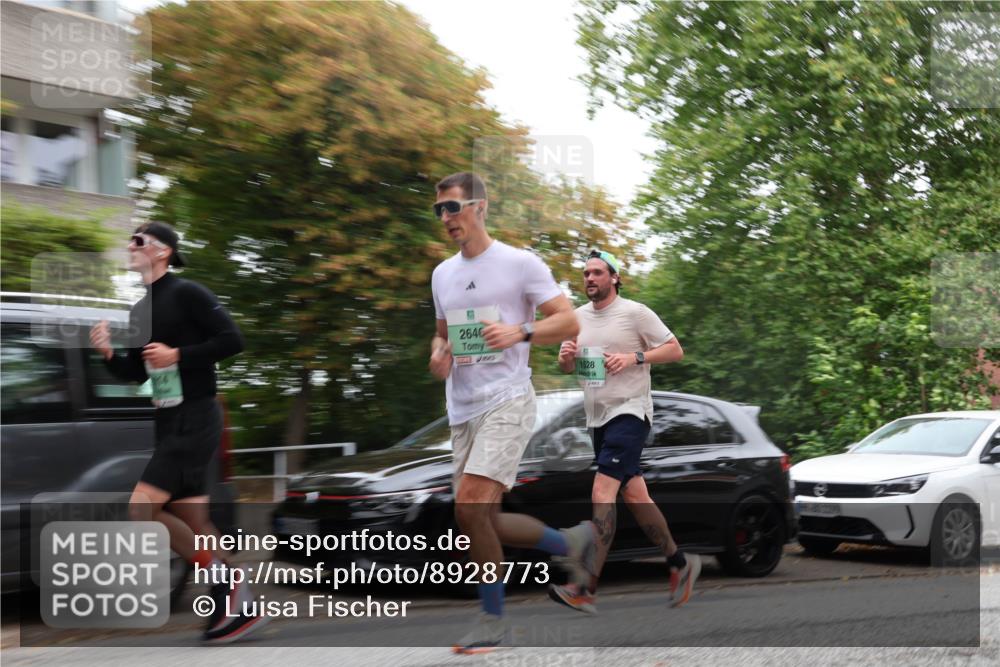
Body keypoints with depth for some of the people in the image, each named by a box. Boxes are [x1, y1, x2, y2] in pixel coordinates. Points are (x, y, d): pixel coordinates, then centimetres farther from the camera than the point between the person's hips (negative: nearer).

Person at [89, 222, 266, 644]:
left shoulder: (186, 293, -9)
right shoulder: (139, 310, 16)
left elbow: (232, 340, -15)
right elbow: (137, 373, 19)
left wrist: (178, 355, -19)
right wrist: (108, 353, 2)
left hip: (195, 420, -9)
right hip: (168, 423, 9)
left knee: (142, 510, -15)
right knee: (194, 526, 8)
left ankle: (221, 577, -3)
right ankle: (237, 605, 16)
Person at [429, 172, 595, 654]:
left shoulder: (519, 263, -4)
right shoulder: (442, 274, 15)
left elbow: (569, 322, -6)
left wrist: (520, 332, -21)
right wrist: (438, 354, 4)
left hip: (506, 401, -7)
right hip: (462, 409, 7)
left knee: (469, 506, -20)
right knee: (483, 521, 5)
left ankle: (492, 619, -3)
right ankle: (572, 541, 28)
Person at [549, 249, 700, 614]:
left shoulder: (635, 312, -7)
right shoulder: (578, 317, 12)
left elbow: (675, 350, -5)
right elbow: (566, 367, 19)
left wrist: (633, 357, -19)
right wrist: (565, 358, -5)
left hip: (629, 412, -8)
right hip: (598, 417, 8)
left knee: (602, 494, -18)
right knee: (634, 494, 12)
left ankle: (587, 589, -20)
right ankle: (680, 562, 28)